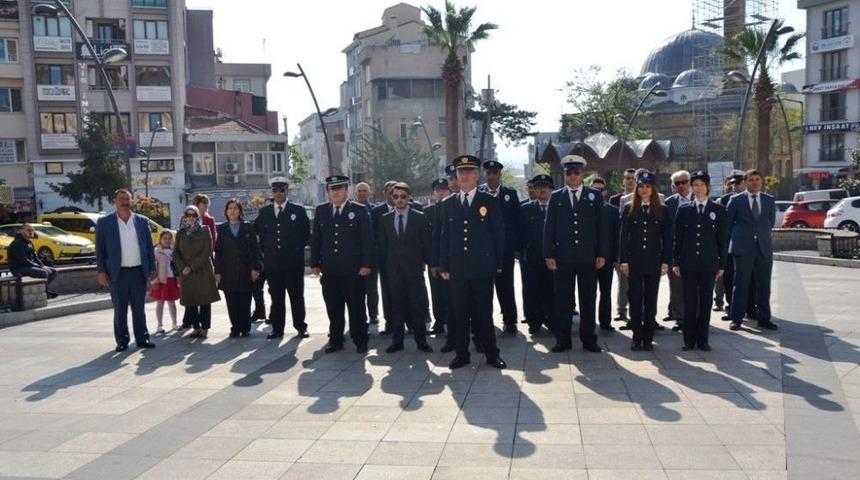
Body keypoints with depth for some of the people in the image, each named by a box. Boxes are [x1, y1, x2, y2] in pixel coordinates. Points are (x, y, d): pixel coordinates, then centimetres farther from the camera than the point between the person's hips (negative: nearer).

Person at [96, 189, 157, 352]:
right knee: (120, 309, 5)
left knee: (139, 308, 10)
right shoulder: (104, 222, 1)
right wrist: (101, 271, -6)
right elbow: (99, 249, 1)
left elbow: (149, 246, 8)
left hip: (139, 271, 2)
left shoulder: (142, 221, 7)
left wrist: (152, 268, 3)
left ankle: (142, 338, 18)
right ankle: (122, 341, 14)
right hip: (118, 273, -2)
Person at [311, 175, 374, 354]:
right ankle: (335, 341, 19)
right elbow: (315, 238, 12)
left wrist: (366, 264, -8)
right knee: (333, 309, 8)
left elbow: (367, 239, -2)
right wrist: (315, 263, 6)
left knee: (356, 308, 3)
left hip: (353, 270, -3)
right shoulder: (320, 211, 10)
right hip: (329, 270, 3)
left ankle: (360, 341, 14)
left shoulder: (359, 210, 0)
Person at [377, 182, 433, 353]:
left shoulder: (419, 217, 1)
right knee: (396, 306, 5)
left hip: (414, 268, -2)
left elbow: (426, 243, 3)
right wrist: (384, 264, 5)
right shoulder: (385, 219, 8)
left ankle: (421, 340, 8)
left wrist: (426, 263, 0)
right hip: (394, 269, 2)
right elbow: (381, 245, 11)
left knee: (417, 305, 0)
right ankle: (397, 340, 12)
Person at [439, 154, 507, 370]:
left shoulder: (490, 202, 3)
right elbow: (444, 236, 9)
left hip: (482, 267, -2)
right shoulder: (449, 203, 9)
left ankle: (491, 354, 14)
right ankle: (462, 354, 16)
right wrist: (444, 266, 5)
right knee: (460, 313, 6)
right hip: (457, 269, 2)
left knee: (484, 313, 3)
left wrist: (498, 263, 1)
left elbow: (499, 234, 4)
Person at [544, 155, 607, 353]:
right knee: (562, 300, 3)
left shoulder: (595, 196, 6)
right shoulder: (556, 197, 7)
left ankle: (589, 340, 15)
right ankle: (563, 340, 11)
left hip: (588, 257, 0)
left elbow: (601, 226, 5)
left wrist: (602, 254, -2)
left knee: (588, 300, 6)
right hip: (563, 257, 0)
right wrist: (549, 255, -3)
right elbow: (549, 228, 4)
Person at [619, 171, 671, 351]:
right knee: (635, 299, 3)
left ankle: (648, 338, 12)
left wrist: (666, 261, -3)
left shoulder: (661, 211, 5)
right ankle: (637, 337, 12)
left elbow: (667, 237, 4)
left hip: (653, 262, 0)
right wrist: (623, 260, -5)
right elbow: (623, 236, 2)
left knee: (651, 300, 4)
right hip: (634, 261, 0)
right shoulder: (629, 209, 5)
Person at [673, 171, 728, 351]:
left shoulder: (718, 210, 6)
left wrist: (722, 264, 0)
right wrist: (676, 262, 1)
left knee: (705, 302, 4)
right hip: (688, 263, 0)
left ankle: (702, 339, 12)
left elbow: (723, 239, 5)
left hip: (709, 263, 0)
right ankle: (689, 339, 10)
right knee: (689, 302, 2)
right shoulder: (683, 210, 7)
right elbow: (677, 238, 7)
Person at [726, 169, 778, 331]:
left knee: (764, 285, 5)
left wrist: (763, 235, 16)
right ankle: (736, 319, 6)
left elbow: (771, 221, 21)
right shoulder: (736, 200, 2)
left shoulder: (769, 200, 11)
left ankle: (764, 318, 14)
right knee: (741, 285, 0)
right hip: (743, 248, -3)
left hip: (764, 247, 3)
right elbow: (727, 222, 8)